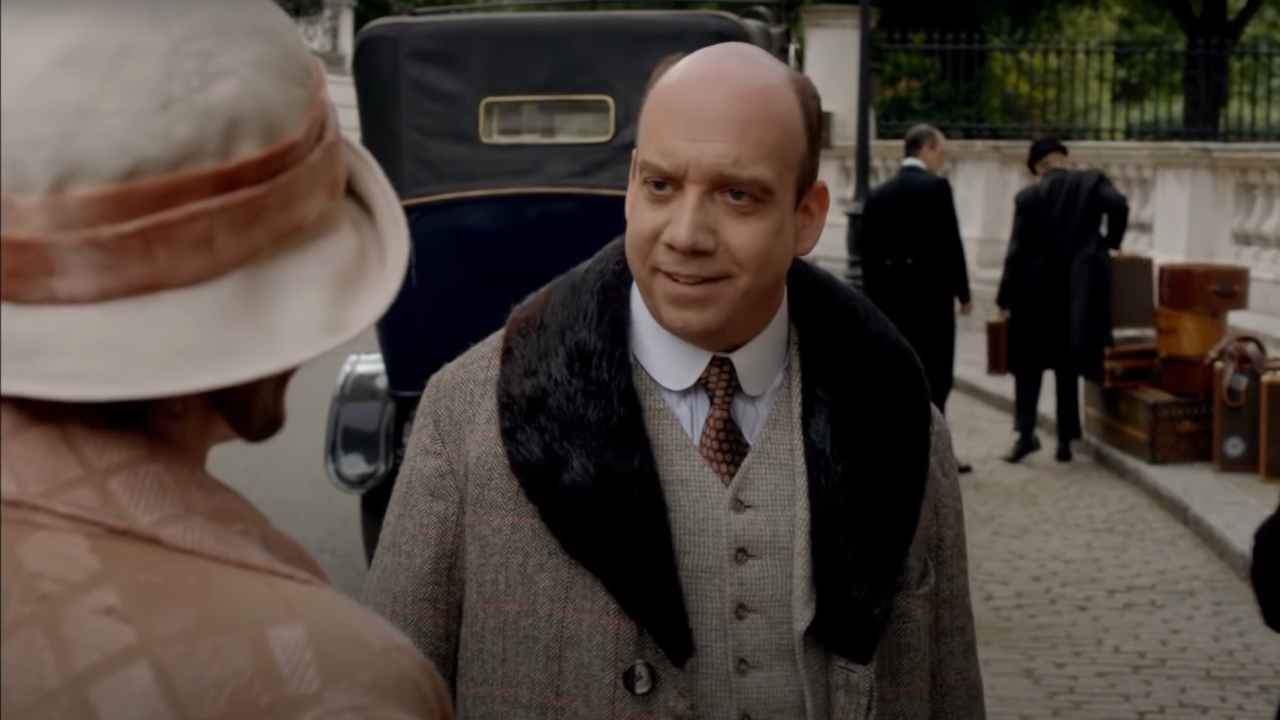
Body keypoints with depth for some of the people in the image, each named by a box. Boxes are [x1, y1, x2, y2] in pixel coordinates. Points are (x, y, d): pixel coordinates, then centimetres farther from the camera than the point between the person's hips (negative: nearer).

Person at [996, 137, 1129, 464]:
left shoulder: (1029, 196, -2)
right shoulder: (1093, 181, -1)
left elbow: (1017, 251, -4)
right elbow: (1119, 206, -20)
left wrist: (1006, 298, 0)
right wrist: (1109, 244, -2)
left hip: (1037, 292, -1)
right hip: (1078, 292, 1)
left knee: (1028, 364, 13)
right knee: (1067, 366, 12)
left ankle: (1025, 433, 0)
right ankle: (1065, 440, 10)